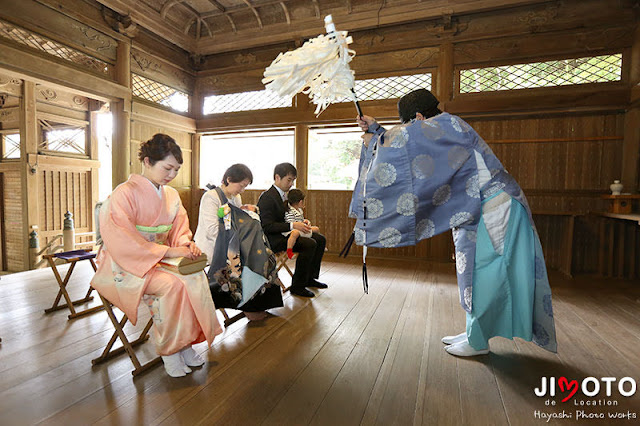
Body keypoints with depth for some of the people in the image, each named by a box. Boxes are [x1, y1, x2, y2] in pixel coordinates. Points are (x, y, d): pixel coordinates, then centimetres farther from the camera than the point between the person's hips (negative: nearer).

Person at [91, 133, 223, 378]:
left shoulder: (171, 195, 7)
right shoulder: (125, 193, -13)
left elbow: (180, 230, 13)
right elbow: (123, 242, -21)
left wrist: (186, 245, -10)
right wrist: (167, 251, -26)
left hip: (160, 261, 6)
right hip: (124, 266, -6)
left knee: (195, 277, -21)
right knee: (171, 284, -30)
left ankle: (185, 342, -8)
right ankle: (168, 351, -11)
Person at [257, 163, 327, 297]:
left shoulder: (284, 194, 12)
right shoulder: (267, 197, -17)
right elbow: (267, 226, -24)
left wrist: (300, 222, 2)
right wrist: (293, 225, -27)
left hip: (284, 233, 10)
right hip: (273, 239, -10)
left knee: (320, 239, 3)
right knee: (310, 244, -26)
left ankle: (310, 278, 13)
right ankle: (297, 286, -12)